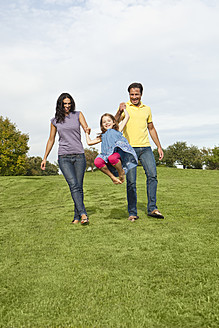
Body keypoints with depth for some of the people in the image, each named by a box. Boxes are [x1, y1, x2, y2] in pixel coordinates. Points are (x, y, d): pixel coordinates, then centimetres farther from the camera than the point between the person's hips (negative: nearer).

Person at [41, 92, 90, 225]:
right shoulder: (55, 121, 10)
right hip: (64, 157, 0)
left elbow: (86, 128, -3)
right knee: (73, 185, -17)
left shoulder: (78, 115, 9)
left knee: (79, 187, 0)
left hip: (79, 155, 1)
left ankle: (77, 217, 10)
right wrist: (45, 158, 18)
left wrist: (88, 129, -29)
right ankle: (83, 214, -21)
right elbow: (51, 140, 17)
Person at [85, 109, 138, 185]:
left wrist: (123, 108, 37)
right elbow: (89, 142, 28)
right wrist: (87, 133, 38)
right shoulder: (103, 136, 28)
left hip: (119, 152, -3)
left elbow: (127, 117, 22)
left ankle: (121, 172, -6)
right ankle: (112, 177, -6)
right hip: (108, 154, 4)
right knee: (97, 161, -27)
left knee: (112, 158, -38)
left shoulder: (117, 130, 21)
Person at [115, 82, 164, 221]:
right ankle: (132, 213, 5)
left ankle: (152, 208, -2)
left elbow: (151, 128, 23)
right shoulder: (124, 107, 4)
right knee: (131, 181, -3)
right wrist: (120, 111, -29)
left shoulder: (147, 109, 16)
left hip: (145, 147, 4)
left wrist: (159, 146, 19)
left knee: (152, 175, -10)